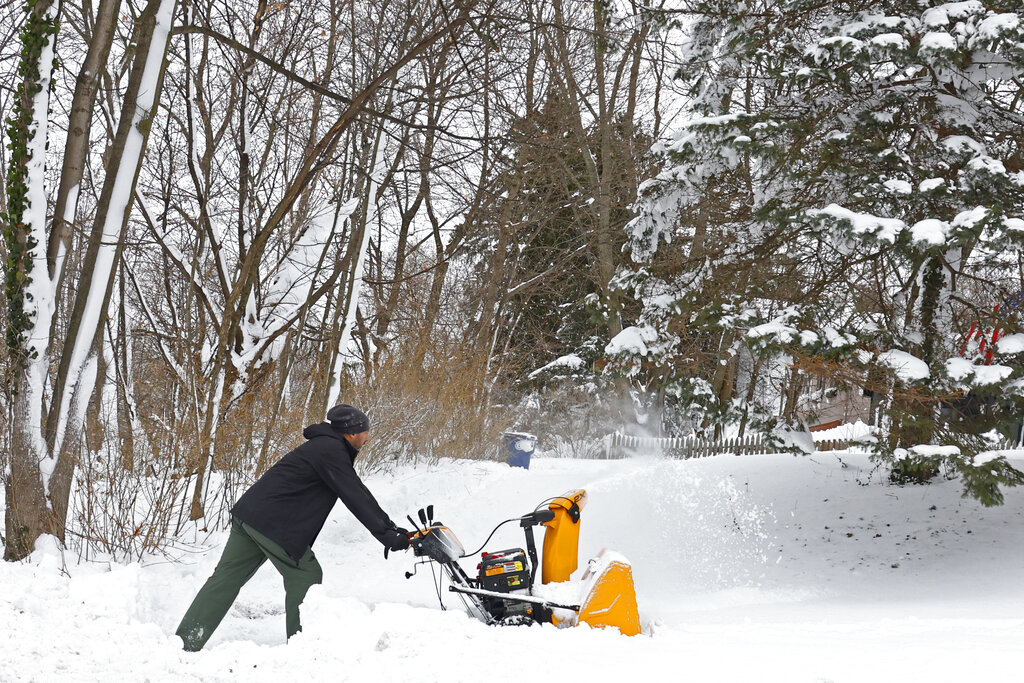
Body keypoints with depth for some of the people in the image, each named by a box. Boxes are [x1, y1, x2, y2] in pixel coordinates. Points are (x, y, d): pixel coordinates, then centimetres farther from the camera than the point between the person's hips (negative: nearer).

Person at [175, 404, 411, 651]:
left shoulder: (325, 446, 21)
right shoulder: (332, 452, -11)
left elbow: (358, 493, 24)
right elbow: (356, 499, -15)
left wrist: (390, 527, 22)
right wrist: (388, 535, -11)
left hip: (248, 515, 10)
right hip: (274, 526, -10)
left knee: (226, 579, 8)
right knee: (306, 576, 3)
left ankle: (184, 642, 6)